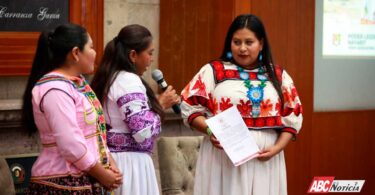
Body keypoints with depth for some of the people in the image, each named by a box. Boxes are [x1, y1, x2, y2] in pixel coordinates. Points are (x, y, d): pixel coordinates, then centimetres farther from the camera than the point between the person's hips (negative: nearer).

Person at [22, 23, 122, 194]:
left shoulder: (77, 82, 13)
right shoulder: (55, 89, -17)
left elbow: (96, 130, 17)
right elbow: (71, 145, -22)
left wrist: (110, 163, 3)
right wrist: (102, 175, -14)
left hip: (88, 181, 9)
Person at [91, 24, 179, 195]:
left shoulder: (109, 78, 11)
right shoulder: (130, 81, -16)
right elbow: (143, 133, -21)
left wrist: (158, 104, 15)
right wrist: (161, 105, -7)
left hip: (111, 160, 9)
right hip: (130, 163, -9)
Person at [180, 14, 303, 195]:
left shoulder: (278, 76, 11)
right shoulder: (213, 71, 4)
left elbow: (292, 118, 12)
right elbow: (190, 107, 2)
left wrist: (277, 148, -3)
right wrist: (209, 130, -15)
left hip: (265, 161, 3)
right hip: (223, 158, -2)